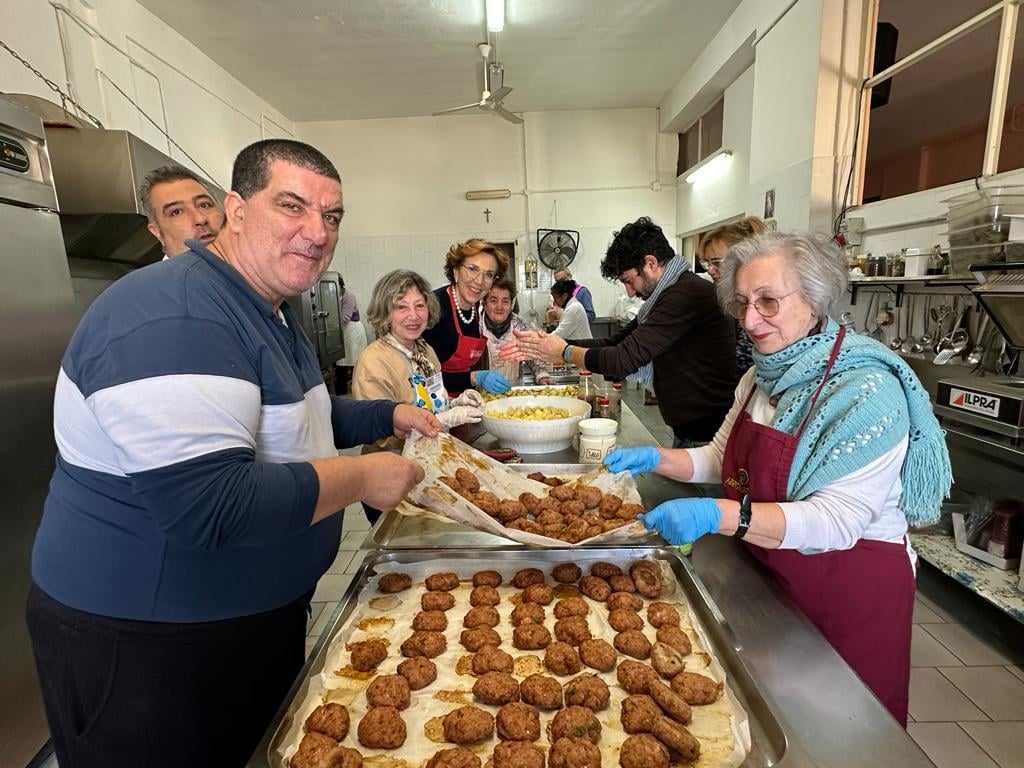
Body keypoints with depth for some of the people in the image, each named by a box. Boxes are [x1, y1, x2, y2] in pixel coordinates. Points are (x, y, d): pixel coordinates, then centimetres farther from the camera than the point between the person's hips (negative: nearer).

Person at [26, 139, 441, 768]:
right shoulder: (172, 317, -28)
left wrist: (390, 416, 6)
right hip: (145, 646, -8)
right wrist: (360, 478, -24)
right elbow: (206, 506, -34)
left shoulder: (272, 311, 6)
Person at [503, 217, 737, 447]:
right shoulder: (670, 294, 12)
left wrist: (565, 352, -8)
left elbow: (623, 360, -24)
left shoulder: (688, 294, -21)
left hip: (706, 436, -9)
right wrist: (549, 344, 1)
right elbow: (614, 343, 10)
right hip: (688, 432, 9)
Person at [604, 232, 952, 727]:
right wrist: (656, 459, -9)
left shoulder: (867, 390, -24)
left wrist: (719, 515, -42)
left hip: (849, 590, -6)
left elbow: (836, 522, -31)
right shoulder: (761, 377, -1)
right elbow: (722, 458, 7)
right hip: (768, 574, 6)